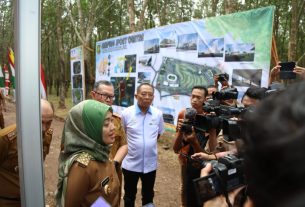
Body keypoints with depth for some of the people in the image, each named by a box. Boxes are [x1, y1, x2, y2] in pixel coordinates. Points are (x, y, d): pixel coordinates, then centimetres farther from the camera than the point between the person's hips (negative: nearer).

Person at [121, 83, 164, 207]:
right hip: (131, 163, -2)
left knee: (148, 194, 24)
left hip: (150, 163, 2)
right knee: (129, 195, 20)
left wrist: (149, 143, 3)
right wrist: (135, 144, -3)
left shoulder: (158, 114, -7)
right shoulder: (126, 113, -14)